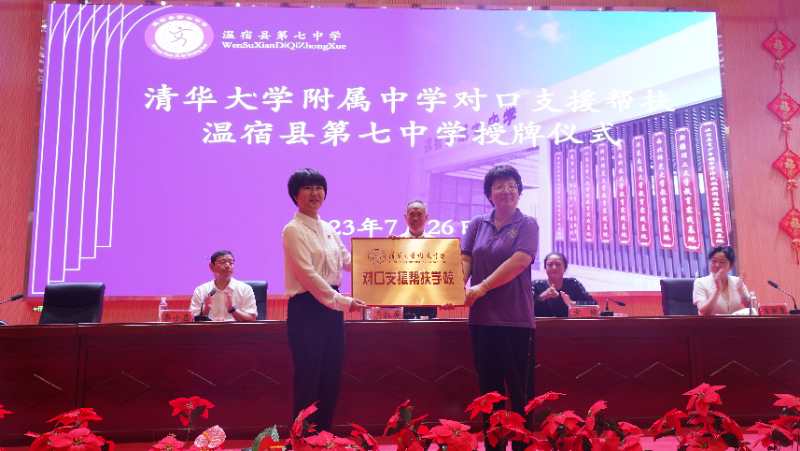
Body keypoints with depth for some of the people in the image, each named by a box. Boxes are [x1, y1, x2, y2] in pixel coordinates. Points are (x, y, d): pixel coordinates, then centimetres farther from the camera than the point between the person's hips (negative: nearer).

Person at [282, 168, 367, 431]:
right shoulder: (294, 230, -10)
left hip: (332, 306, 8)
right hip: (307, 309, -8)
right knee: (308, 378, 0)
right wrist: (343, 302, -19)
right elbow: (308, 276, -17)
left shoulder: (327, 228, 14)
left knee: (331, 377, 12)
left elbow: (347, 261, 15)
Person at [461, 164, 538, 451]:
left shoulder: (527, 225, 2)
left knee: (519, 389, 3)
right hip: (481, 318, 4)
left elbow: (519, 261, -13)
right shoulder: (477, 225, 12)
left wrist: (482, 288, -19)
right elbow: (465, 261, 3)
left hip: (516, 319, -3)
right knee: (488, 387, 10)